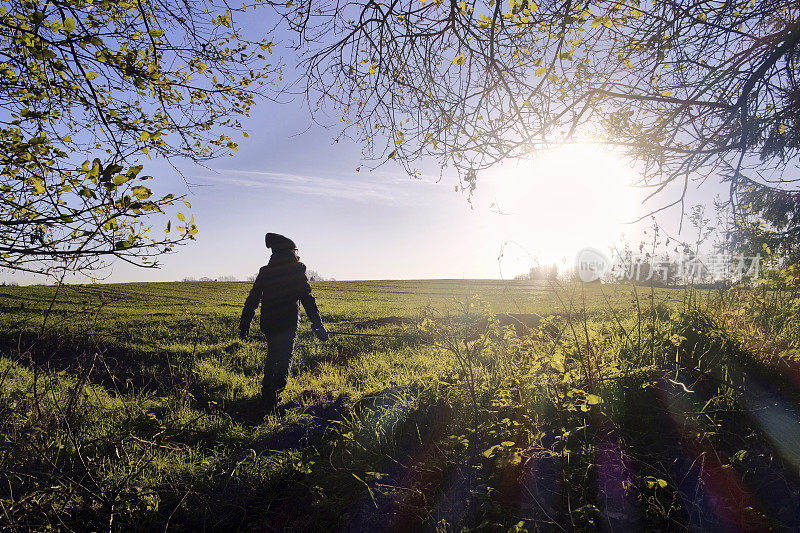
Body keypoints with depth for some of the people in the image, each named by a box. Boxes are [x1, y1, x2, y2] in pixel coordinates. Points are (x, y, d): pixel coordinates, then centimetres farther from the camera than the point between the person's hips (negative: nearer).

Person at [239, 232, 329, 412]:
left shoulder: (265, 272, 8)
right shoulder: (297, 270, -6)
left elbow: (252, 301, 9)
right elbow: (308, 299, -10)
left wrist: (244, 326, 16)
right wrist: (318, 326, -8)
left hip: (268, 322, 5)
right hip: (288, 323, -4)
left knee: (272, 357, 20)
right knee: (284, 359, 5)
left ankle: (267, 392, 26)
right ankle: (275, 392, -6)